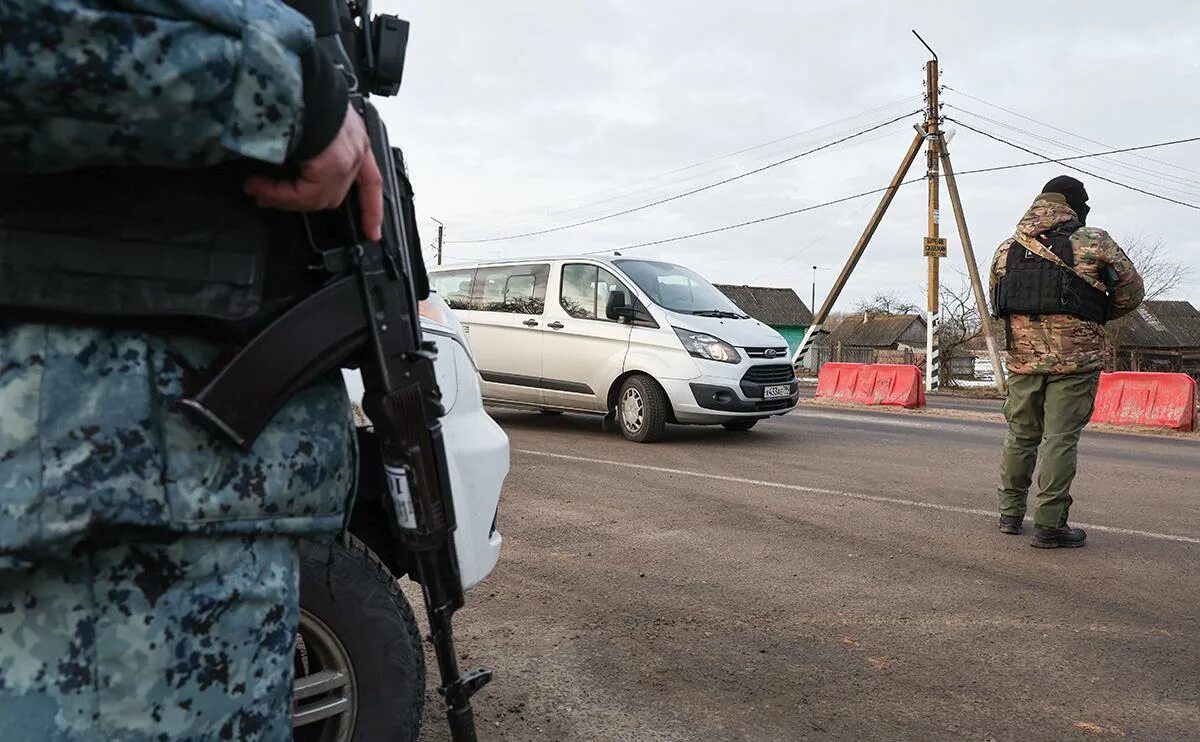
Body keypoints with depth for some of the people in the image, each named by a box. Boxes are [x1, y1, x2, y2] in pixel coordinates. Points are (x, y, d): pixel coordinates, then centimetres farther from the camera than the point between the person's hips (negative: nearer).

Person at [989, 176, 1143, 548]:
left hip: (1022, 357, 4)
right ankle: (1049, 525, 2)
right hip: (1075, 358, -4)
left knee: (1020, 435, 15)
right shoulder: (1093, 242, -3)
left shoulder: (1007, 249, 9)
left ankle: (1010, 514, 23)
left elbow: (997, 303, 16)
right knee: (1060, 439, -1)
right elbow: (1131, 292, 4)